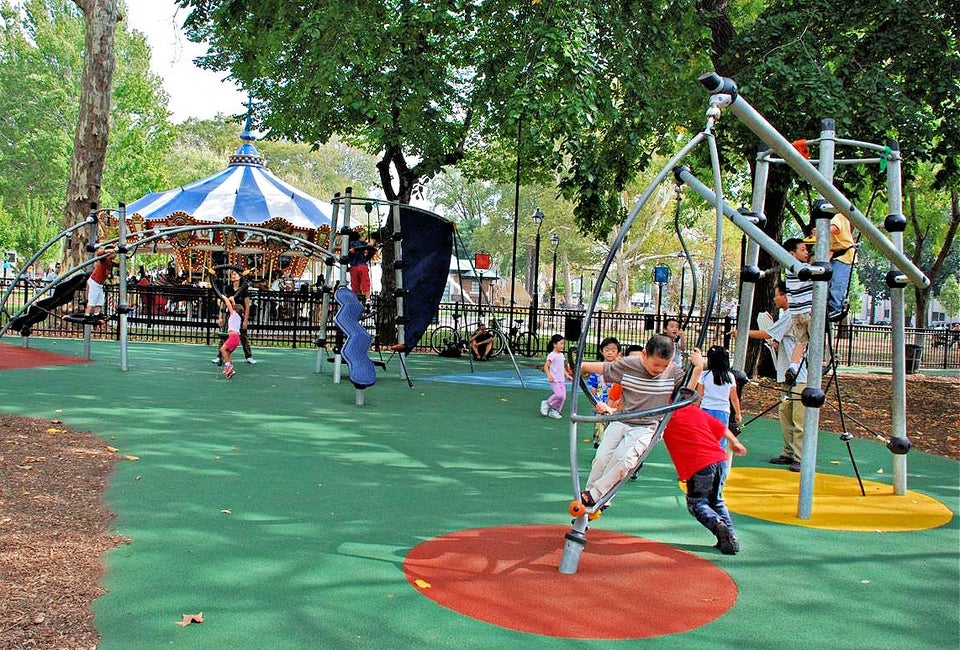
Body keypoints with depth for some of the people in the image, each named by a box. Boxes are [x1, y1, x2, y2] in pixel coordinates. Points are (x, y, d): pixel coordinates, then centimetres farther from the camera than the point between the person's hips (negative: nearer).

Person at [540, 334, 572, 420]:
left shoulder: (561, 355, 14)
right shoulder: (552, 355, -11)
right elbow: (546, 367, -17)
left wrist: (567, 375, 19)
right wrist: (549, 375, -30)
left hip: (561, 380, 8)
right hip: (554, 380, -8)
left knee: (563, 397, 3)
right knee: (559, 394, -22)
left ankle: (554, 411, 15)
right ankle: (547, 404, -1)